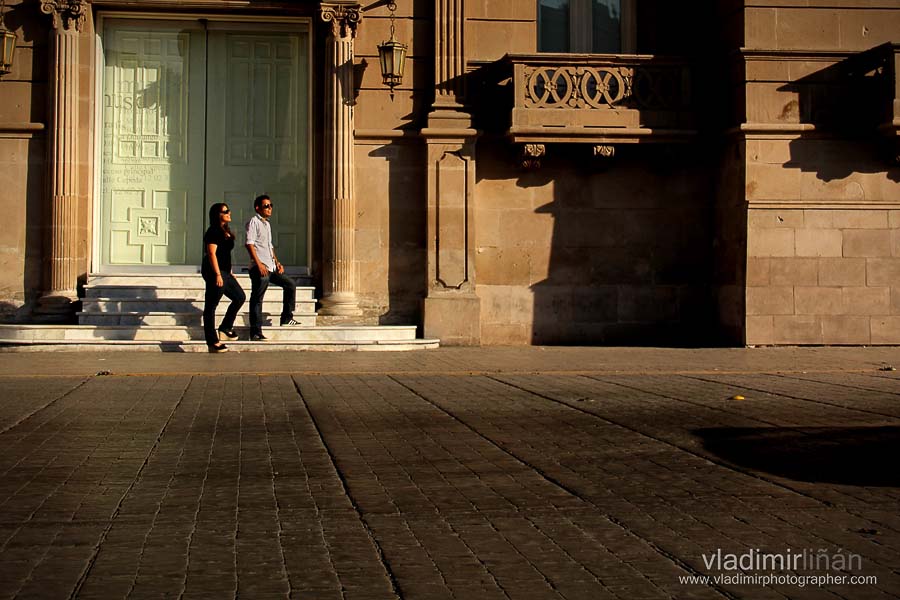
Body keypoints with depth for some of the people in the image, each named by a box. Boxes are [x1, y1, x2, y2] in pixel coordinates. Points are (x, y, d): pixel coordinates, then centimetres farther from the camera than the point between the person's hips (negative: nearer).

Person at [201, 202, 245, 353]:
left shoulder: (225, 231, 17)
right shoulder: (213, 232, -12)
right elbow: (212, 253, -19)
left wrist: (229, 273, 23)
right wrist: (218, 274, -23)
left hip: (224, 272, 10)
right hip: (214, 272, -10)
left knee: (240, 297, 13)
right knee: (211, 306, -4)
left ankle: (226, 327, 23)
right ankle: (212, 341, -1)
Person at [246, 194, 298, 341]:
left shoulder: (267, 224, 23)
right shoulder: (254, 222, -5)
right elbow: (250, 244, -14)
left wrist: (277, 262, 15)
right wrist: (259, 264, -21)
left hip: (270, 267, 9)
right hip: (259, 268, -9)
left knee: (290, 285, 15)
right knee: (257, 299, -7)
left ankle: (287, 318, 21)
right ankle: (256, 332, -6)